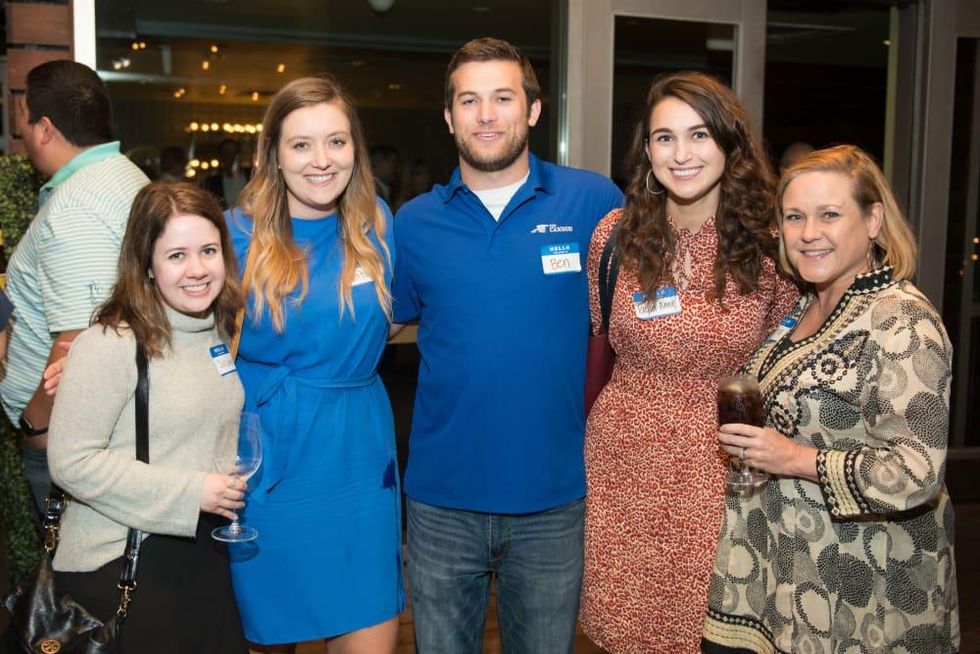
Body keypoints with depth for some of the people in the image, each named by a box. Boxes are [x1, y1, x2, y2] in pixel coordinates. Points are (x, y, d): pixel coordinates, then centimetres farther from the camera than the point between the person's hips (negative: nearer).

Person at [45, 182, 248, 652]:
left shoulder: (223, 332, 6)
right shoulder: (110, 345, -18)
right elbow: (72, 462, -20)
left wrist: (233, 485, 5)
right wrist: (190, 492, -19)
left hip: (205, 553, 7)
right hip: (115, 565, -6)